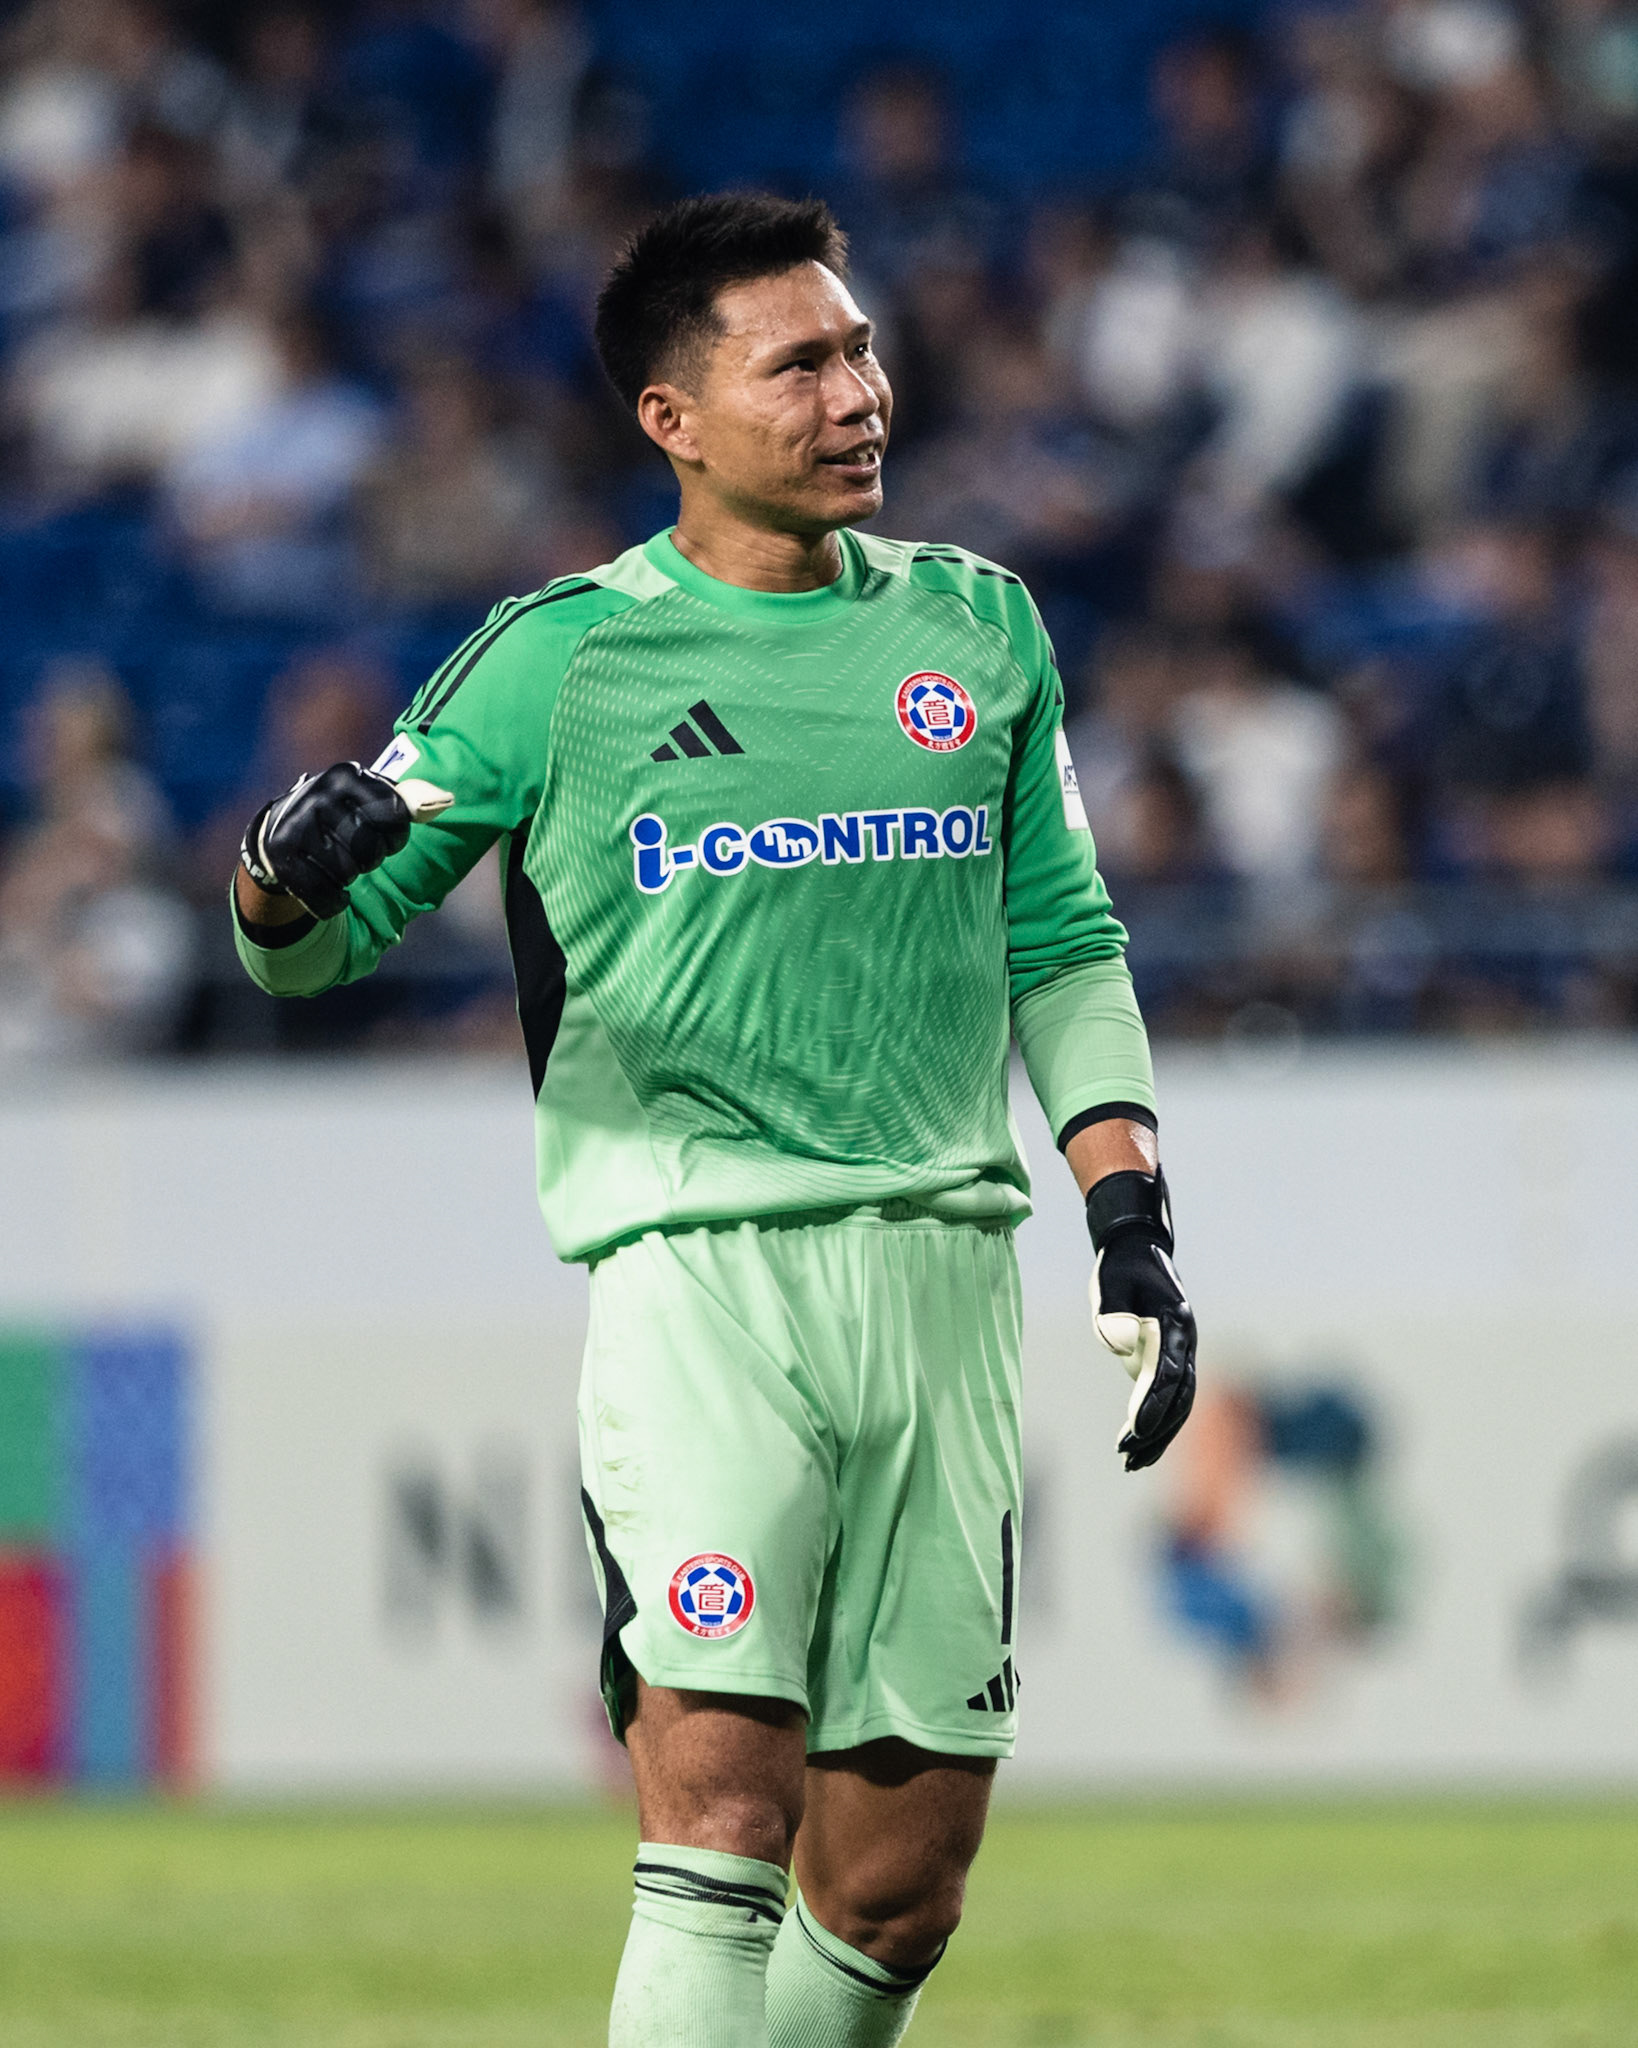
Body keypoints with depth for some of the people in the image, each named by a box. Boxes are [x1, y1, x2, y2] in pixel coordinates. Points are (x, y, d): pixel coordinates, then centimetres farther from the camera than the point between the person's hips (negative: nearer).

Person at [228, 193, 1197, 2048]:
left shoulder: (979, 627, 14)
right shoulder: (562, 659, 3)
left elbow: (1061, 953, 21)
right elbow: (314, 948, 7)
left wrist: (1131, 1223, 11)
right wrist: (288, 873, -16)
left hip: (944, 1268, 4)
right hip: (695, 1255, -4)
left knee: (899, 1887, 3)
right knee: (722, 1805, -19)